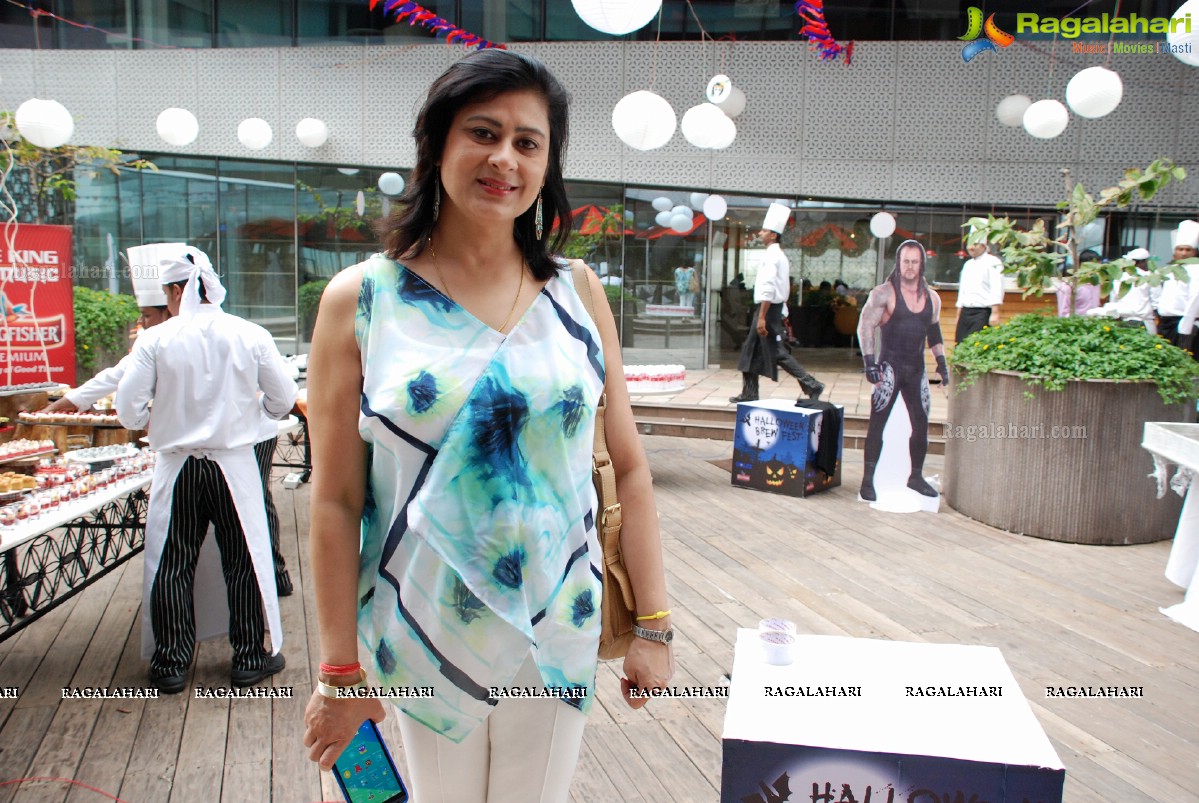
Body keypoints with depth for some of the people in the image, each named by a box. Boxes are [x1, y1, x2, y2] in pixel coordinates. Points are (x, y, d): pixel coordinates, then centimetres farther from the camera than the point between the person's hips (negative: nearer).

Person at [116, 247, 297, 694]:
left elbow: (129, 410, -7)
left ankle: (171, 665, 21)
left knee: (171, 566, 12)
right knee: (243, 562, 12)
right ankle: (249, 658, 20)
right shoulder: (250, 335, -7)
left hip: (177, 468, 0)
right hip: (233, 466, 0)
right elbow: (282, 400, -1)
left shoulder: (155, 340, -8)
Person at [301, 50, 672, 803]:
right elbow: (336, 501, -5)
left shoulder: (576, 294, 1)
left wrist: (653, 625, 0)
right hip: (426, 639, -2)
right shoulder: (361, 300, -6)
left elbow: (630, 468, 2)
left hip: (559, 634, 2)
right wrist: (340, 670, -3)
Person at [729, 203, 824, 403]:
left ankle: (811, 385, -2)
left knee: (777, 353, -7)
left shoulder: (771, 255, -15)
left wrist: (761, 317, -26)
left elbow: (768, 289, -23)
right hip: (773, 308, 10)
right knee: (751, 350, 12)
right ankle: (749, 393, 17)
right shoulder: (779, 255, 16)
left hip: (768, 309, -10)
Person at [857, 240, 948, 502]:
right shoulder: (884, 293, -6)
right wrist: (870, 361, -20)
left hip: (916, 367, 5)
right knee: (878, 423, -5)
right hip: (889, 365, -5)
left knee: (921, 424, 7)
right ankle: (868, 479, 1)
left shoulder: (932, 298, 11)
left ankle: (916, 477, 22)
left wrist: (941, 362, 17)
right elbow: (865, 326, -11)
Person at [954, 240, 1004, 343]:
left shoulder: (993, 263, -5)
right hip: (965, 313, 7)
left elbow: (997, 288, -13)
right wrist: (958, 317, 20)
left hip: (982, 312, -7)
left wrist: (995, 313, -21)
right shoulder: (967, 264, 19)